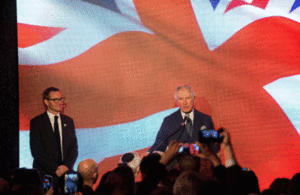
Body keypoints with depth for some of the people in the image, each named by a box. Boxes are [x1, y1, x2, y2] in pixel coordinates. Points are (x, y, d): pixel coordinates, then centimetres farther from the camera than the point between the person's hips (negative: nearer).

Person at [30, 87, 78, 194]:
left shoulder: (68, 121, 13)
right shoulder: (36, 122, -1)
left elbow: (74, 148, 11)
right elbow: (36, 151, -7)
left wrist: (67, 166, -7)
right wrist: (55, 169, -13)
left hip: (66, 173, 3)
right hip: (45, 175, -3)